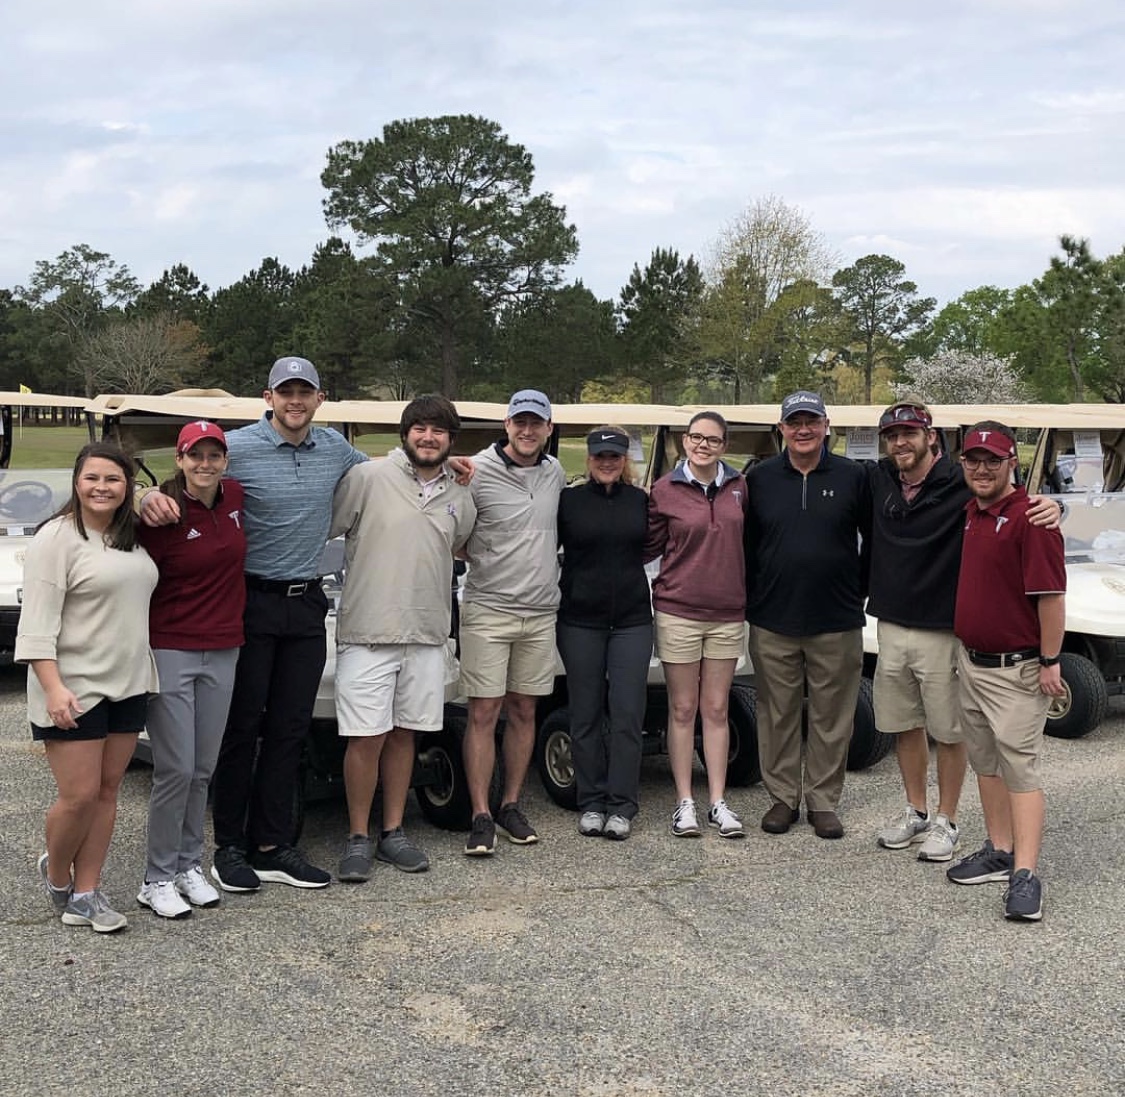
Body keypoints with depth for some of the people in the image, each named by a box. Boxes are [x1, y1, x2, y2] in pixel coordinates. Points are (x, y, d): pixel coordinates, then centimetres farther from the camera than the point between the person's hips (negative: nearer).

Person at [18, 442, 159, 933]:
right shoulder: (57, 538, -11)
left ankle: (86, 893, 17)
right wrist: (53, 687, -23)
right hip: (74, 689, -7)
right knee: (79, 796, -4)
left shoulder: (131, 536, 11)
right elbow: (37, 621, -16)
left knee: (107, 790, 8)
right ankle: (55, 875, 22)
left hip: (127, 685, 7)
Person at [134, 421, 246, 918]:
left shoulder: (235, 497, 2)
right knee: (176, 770, -4)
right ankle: (157, 879, 10)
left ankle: (189, 866, 25)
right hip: (170, 651, -5)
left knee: (203, 769, 12)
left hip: (223, 652, 5)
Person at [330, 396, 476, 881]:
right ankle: (358, 838, 12)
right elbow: (323, 528, -6)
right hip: (368, 632, -5)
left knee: (403, 733, 13)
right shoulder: (367, 477, -6)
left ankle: (392, 832, 24)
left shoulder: (459, 498, 10)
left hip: (427, 635, 5)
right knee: (367, 737, -2)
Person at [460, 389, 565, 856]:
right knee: (483, 712, -4)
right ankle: (481, 817, 1)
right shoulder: (478, 471, -9)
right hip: (488, 609, -5)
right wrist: (485, 557, -14)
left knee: (524, 711, 10)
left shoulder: (555, 473, 8)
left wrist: (541, 559, 12)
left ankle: (511, 805, 21)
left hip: (540, 612, 5)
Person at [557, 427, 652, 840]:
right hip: (580, 620, -1)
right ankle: (591, 802, 16)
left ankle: (622, 805, 7)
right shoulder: (569, 500, 1)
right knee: (586, 714, 6)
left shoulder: (641, 501, 7)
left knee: (627, 713, -1)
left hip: (632, 620, 1)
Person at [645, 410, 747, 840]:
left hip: (726, 614, 3)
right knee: (683, 709, 5)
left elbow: (746, 541, 15)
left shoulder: (738, 487, 5)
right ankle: (684, 802, 14)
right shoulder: (664, 490, -4)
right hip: (678, 611, -2)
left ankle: (718, 802, 16)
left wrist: (744, 591, 8)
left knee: (716, 709, 9)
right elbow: (649, 546, 3)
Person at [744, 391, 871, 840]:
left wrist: (860, 590, 5)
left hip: (837, 622, -1)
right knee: (777, 714, 7)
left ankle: (824, 801, 17)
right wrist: (753, 597, 6)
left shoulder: (853, 477, 2)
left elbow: (873, 539, 9)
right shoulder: (759, 478, 5)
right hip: (772, 622, 1)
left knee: (831, 718, 5)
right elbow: (745, 542, 10)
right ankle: (783, 796, 20)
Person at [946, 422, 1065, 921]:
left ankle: (1025, 875, -4)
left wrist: (1049, 662, -18)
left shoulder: (1029, 517, -17)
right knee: (985, 761, 15)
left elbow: (1051, 595, -19)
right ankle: (999, 852, 26)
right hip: (970, 661, 9)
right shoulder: (967, 513, 9)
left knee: (1020, 767, -6)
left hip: (1015, 669, -8)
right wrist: (964, 651, 16)